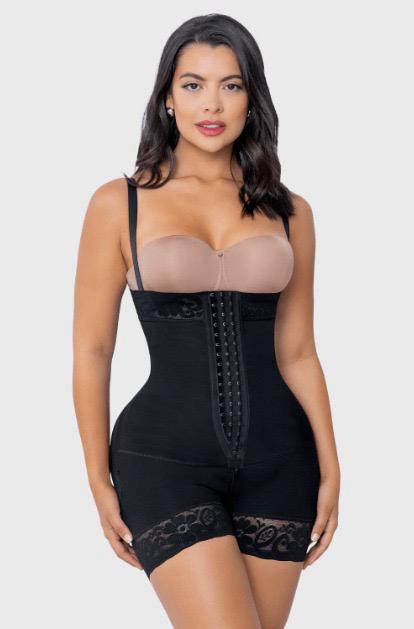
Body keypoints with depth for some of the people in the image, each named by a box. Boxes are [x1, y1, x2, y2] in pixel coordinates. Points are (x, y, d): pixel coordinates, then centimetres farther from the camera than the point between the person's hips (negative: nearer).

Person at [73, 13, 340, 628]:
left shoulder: (289, 212, 8)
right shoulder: (119, 203, 1)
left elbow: (297, 354, 11)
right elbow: (91, 352, 2)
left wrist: (330, 470, 6)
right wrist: (99, 482, 2)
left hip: (277, 461, 3)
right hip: (166, 456, -3)